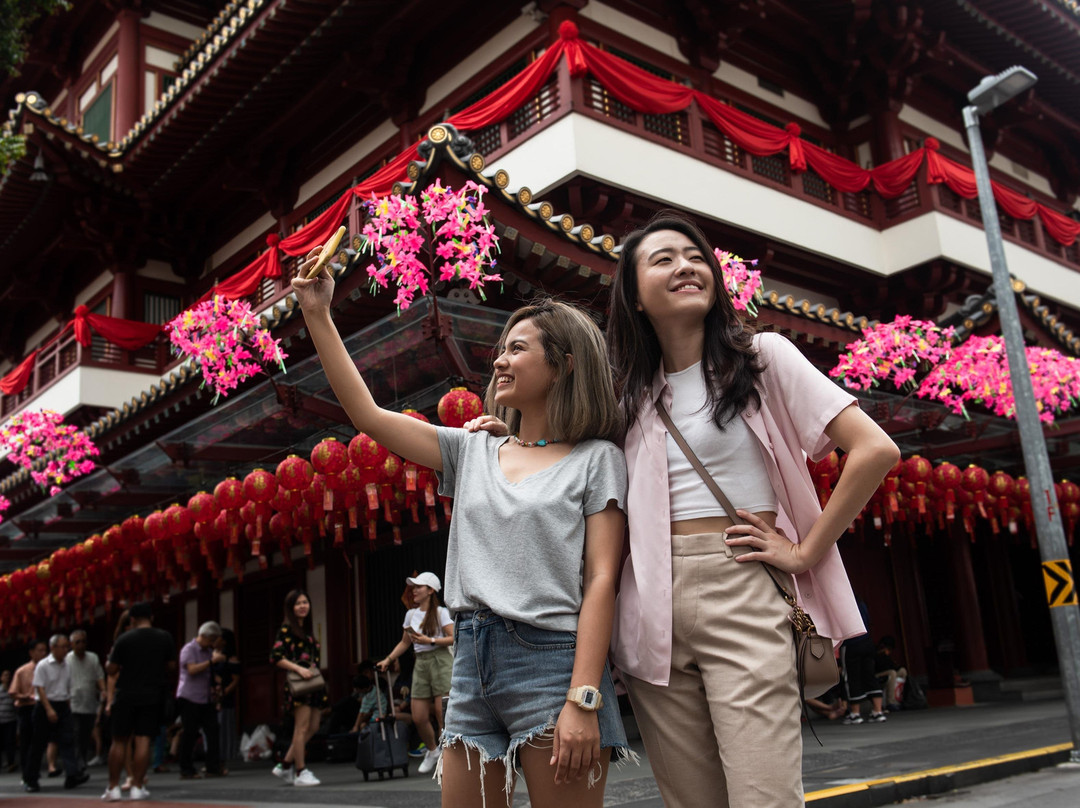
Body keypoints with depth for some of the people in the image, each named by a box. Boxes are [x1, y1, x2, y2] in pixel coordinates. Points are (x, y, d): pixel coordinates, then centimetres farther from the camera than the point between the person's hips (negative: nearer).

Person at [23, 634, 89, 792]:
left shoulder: (66, 665, 10)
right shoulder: (43, 665, -8)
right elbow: (40, 689, -13)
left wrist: (68, 708, 14)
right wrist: (49, 709, -20)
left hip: (63, 706, 5)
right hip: (45, 707, -5)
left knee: (68, 740, -8)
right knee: (39, 744, 3)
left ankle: (72, 775, -15)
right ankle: (30, 779, 15)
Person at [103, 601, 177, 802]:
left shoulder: (124, 640, -5)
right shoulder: (165, 638, 1)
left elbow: (111, 670, -1)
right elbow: (171, 666, 11)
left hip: (125, 696, -1)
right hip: (152, 696, 1)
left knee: (119, 741, 8)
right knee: (143, 741, 2)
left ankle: (113, 787, 12)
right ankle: (137, 787, 2)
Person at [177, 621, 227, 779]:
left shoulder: (209, 651, 17)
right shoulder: (189, 649, -5)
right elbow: (192, 669, -19)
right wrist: (212, 661, -22)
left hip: (205, 699, 7)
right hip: (189, 698, -7)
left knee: (213, 732, 0)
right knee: (189, 735, -2)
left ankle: (214, 767, 4)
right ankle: (186, 771, 6)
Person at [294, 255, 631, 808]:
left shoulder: (595, 459, 1)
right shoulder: (473, 451, 15)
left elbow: (601, 580, -8)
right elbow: (367, 415, 11)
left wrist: (583, 700, -17)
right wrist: (318, 316, 9)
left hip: (552, 660, -5)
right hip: (471, 665, 5)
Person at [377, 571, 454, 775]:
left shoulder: (441, 612, -2)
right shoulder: (411, 614, 16)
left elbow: (454, 638, -10)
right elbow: (404, 642, 22)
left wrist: (430, 640, -17)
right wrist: (388, 659, 12)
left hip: (440, 661, -6)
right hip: (420, 663, 6)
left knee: (442, 714, -11)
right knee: (418, 717, 4)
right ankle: (432, 751, 28)